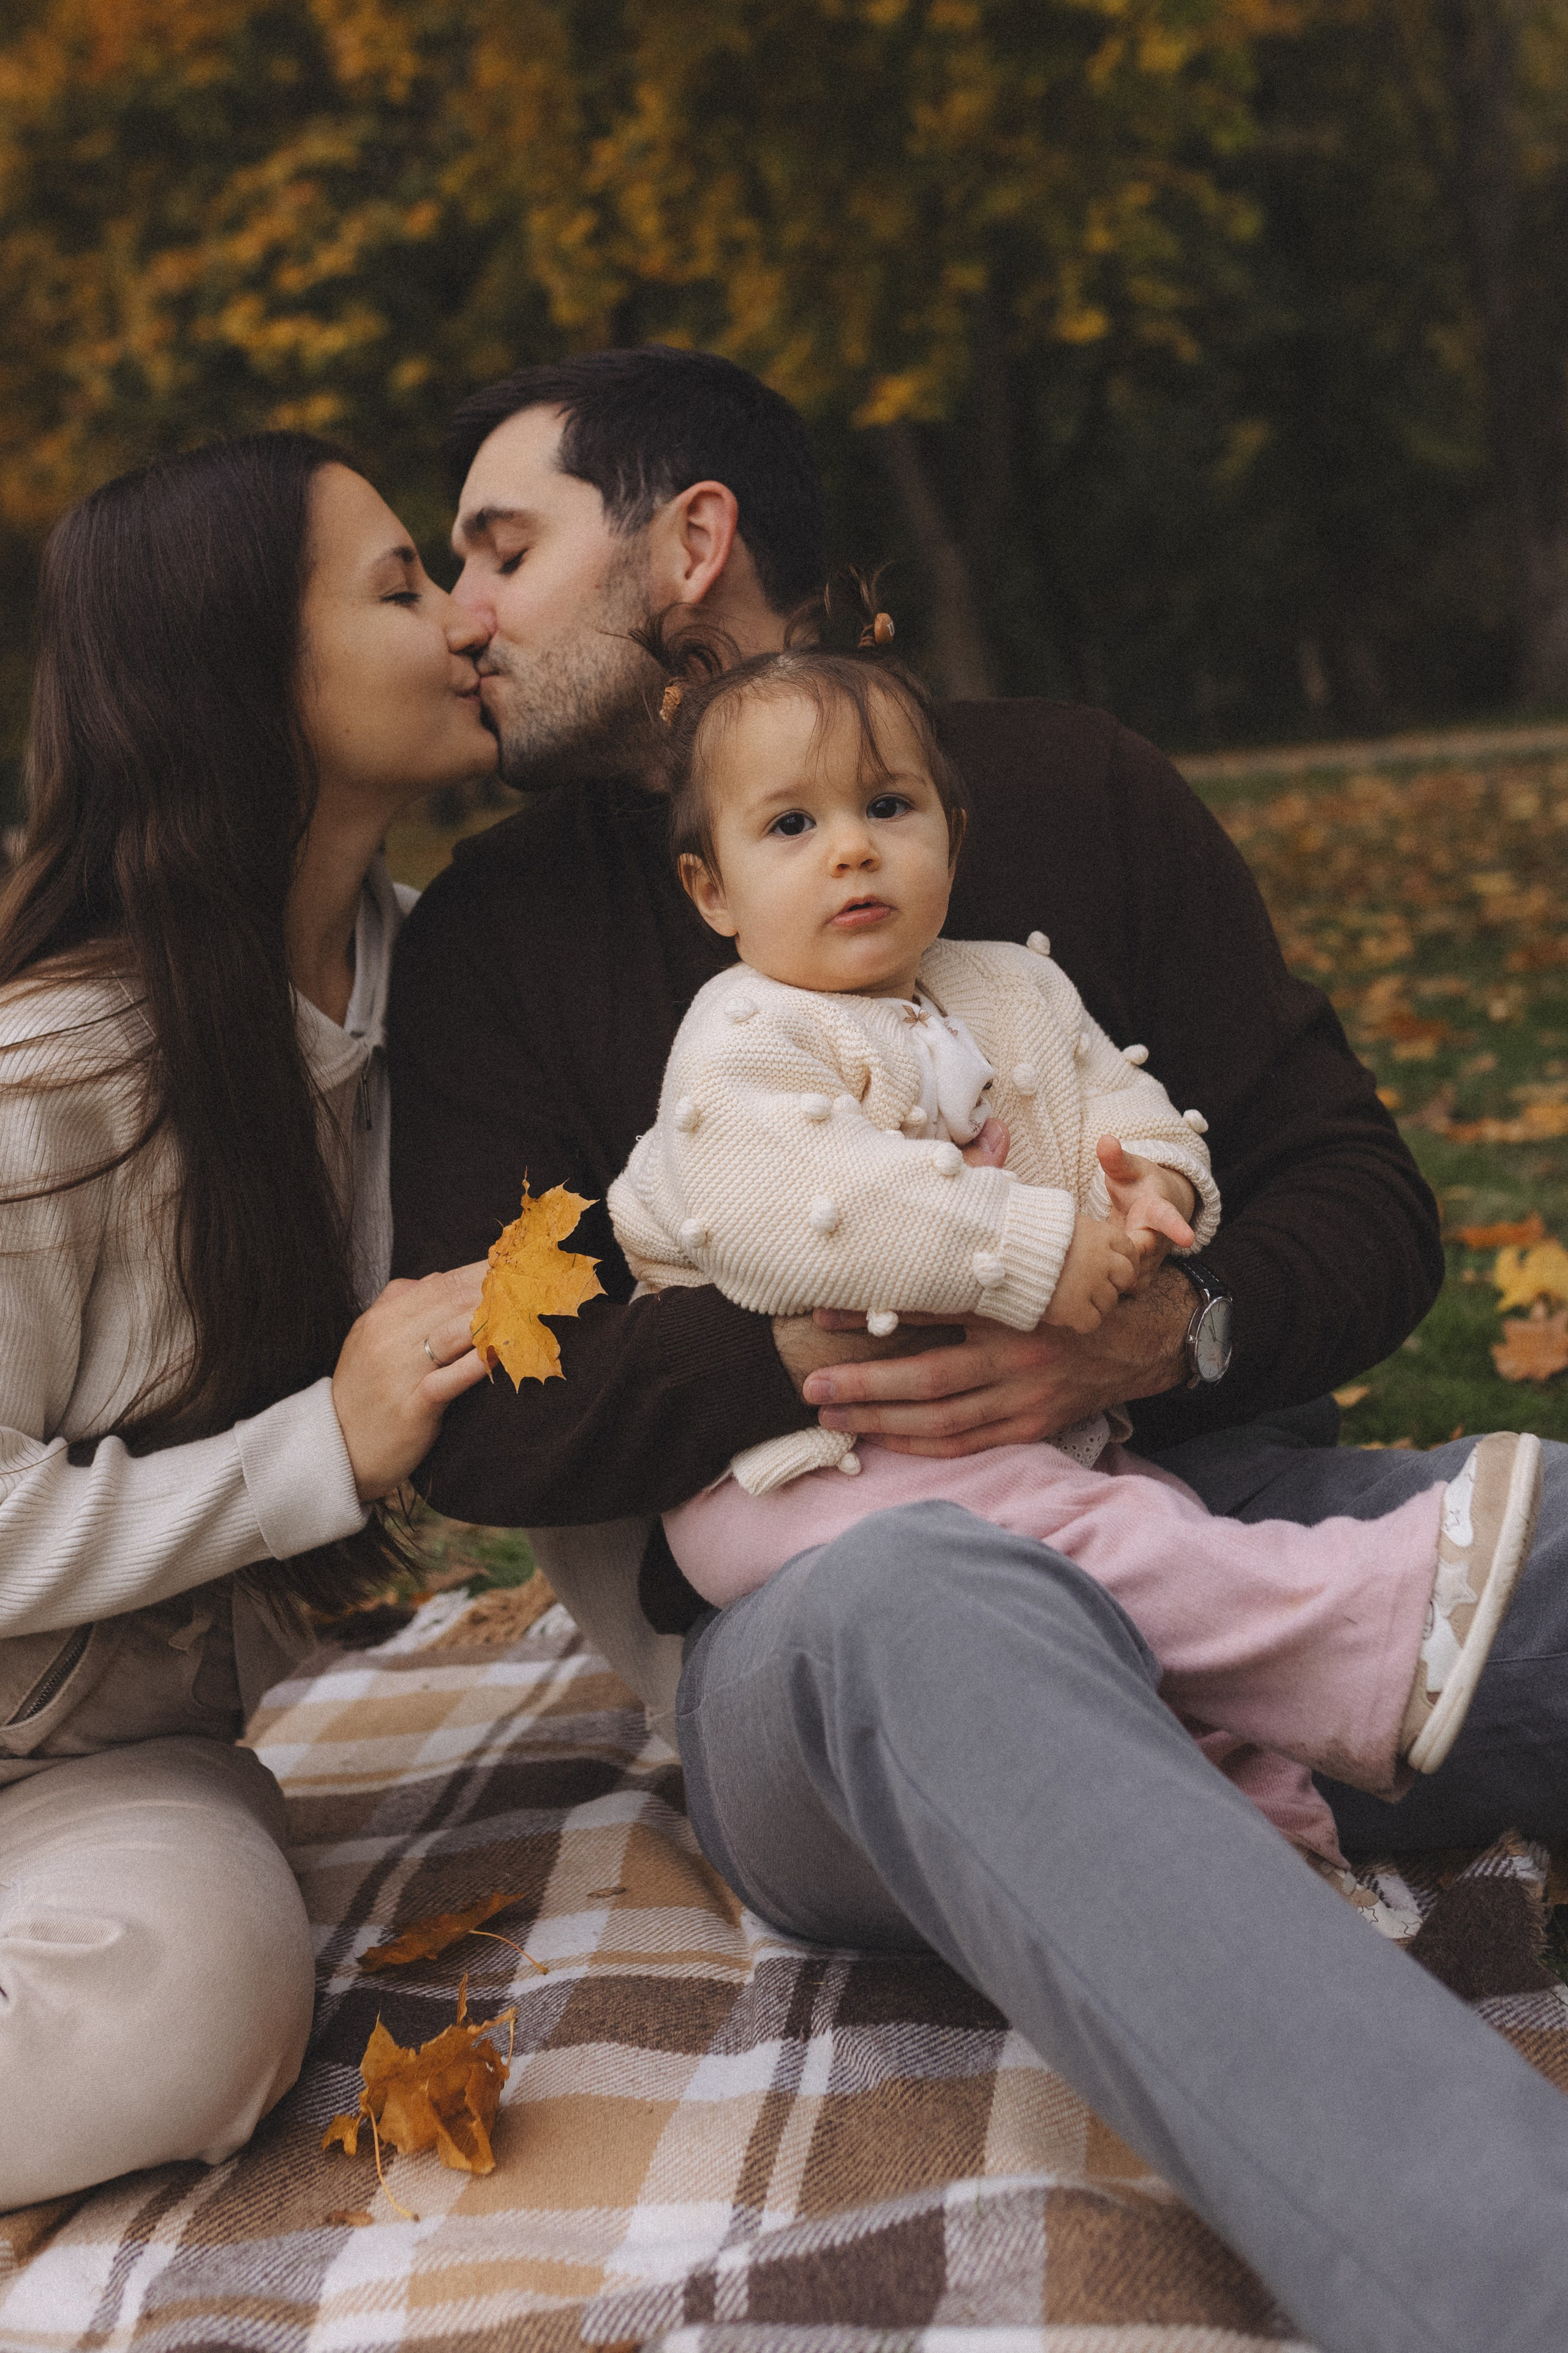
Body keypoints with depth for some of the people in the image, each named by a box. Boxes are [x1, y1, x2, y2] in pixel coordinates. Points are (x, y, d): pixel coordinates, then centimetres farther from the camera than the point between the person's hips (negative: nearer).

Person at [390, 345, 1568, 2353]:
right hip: (807, 1631, -2)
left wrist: (1166, 1335, -15)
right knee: (920, 1603, -37)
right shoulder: (496, 933, 10)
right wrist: (815, 1347, -19)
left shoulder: (1068, 790, 13)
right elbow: (476, 1415, -1)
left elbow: (1362, 1205, 8)